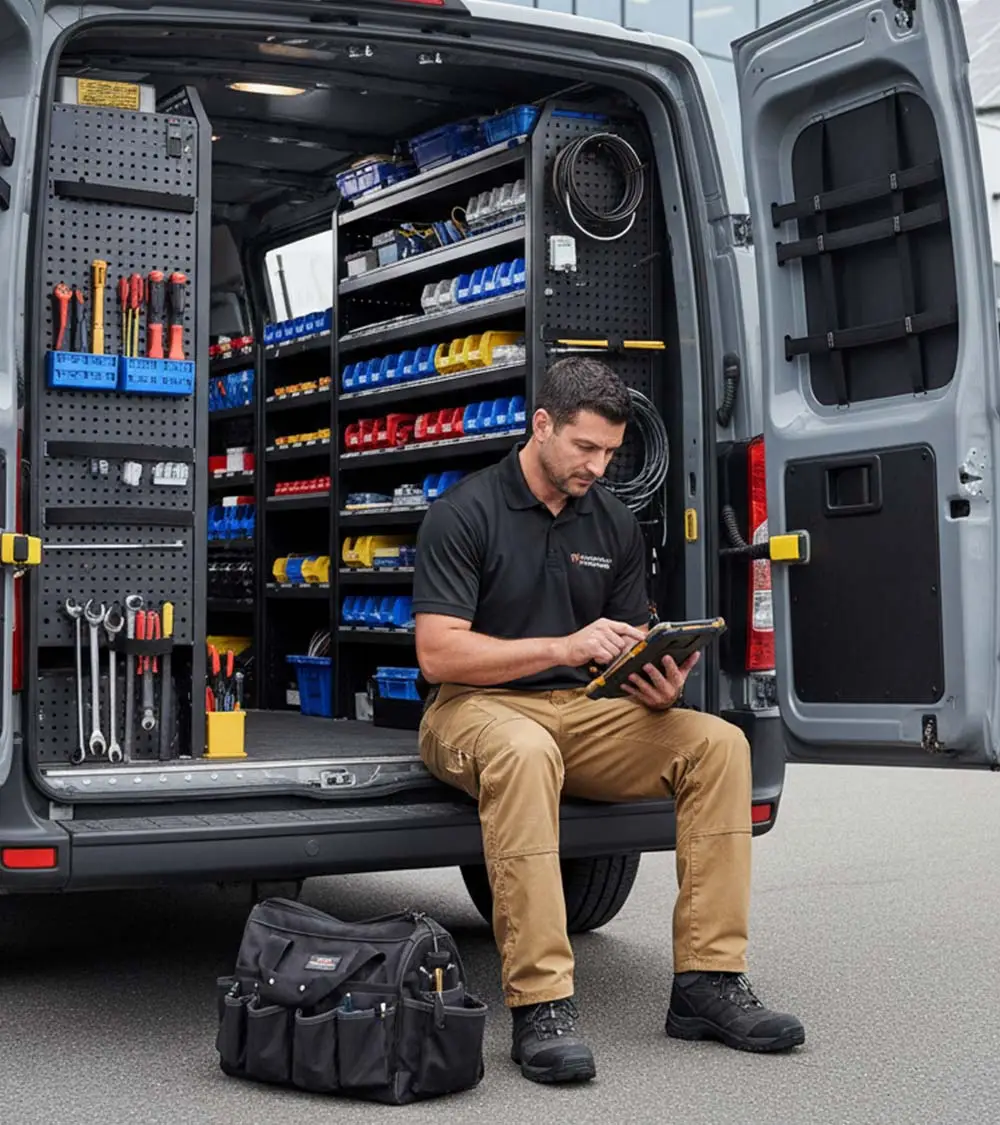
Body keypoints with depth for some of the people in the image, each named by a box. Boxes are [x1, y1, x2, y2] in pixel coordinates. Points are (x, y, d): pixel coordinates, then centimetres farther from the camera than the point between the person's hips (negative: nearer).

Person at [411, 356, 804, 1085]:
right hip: (475, 706, -5)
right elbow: (437, 654, -16)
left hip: (582, 711, 6)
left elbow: (631, 651, 12)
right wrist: (564, 647, -26)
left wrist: (657, 689, -13)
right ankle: (541, 1007, -37)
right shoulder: (465, 513, -8)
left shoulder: (615, 524, 9)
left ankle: (707, 982, -15)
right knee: (525, 752, -41)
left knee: (718, 744, -17)